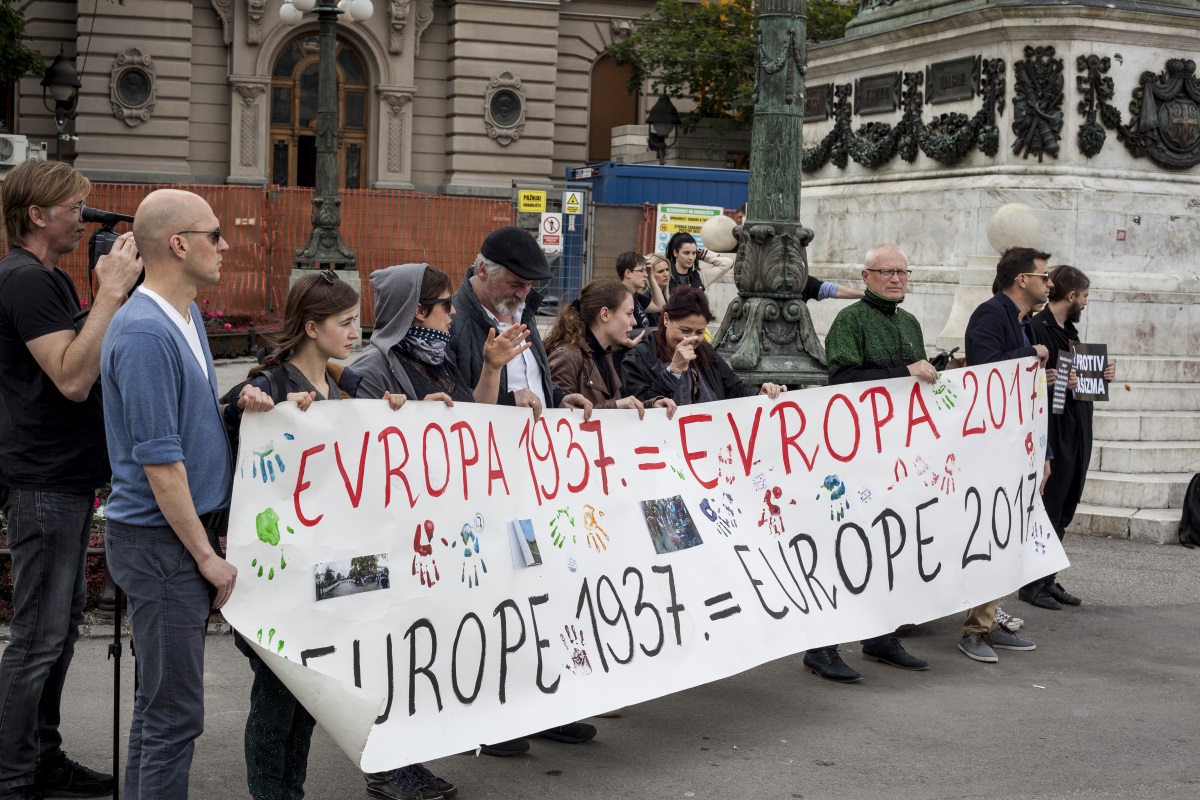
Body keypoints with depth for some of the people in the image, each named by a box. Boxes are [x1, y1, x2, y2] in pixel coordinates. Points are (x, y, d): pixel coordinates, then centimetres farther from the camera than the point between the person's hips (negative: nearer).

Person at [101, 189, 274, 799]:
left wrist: (235, 407, 1)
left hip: (191, 527, 10)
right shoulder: (144, 334, -20)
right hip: (161, 541, -10)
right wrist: (207, 555, -16)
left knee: (161, 696, 18)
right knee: (175, 709, -4)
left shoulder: (188, 316, 11)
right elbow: (160, 461, -21)